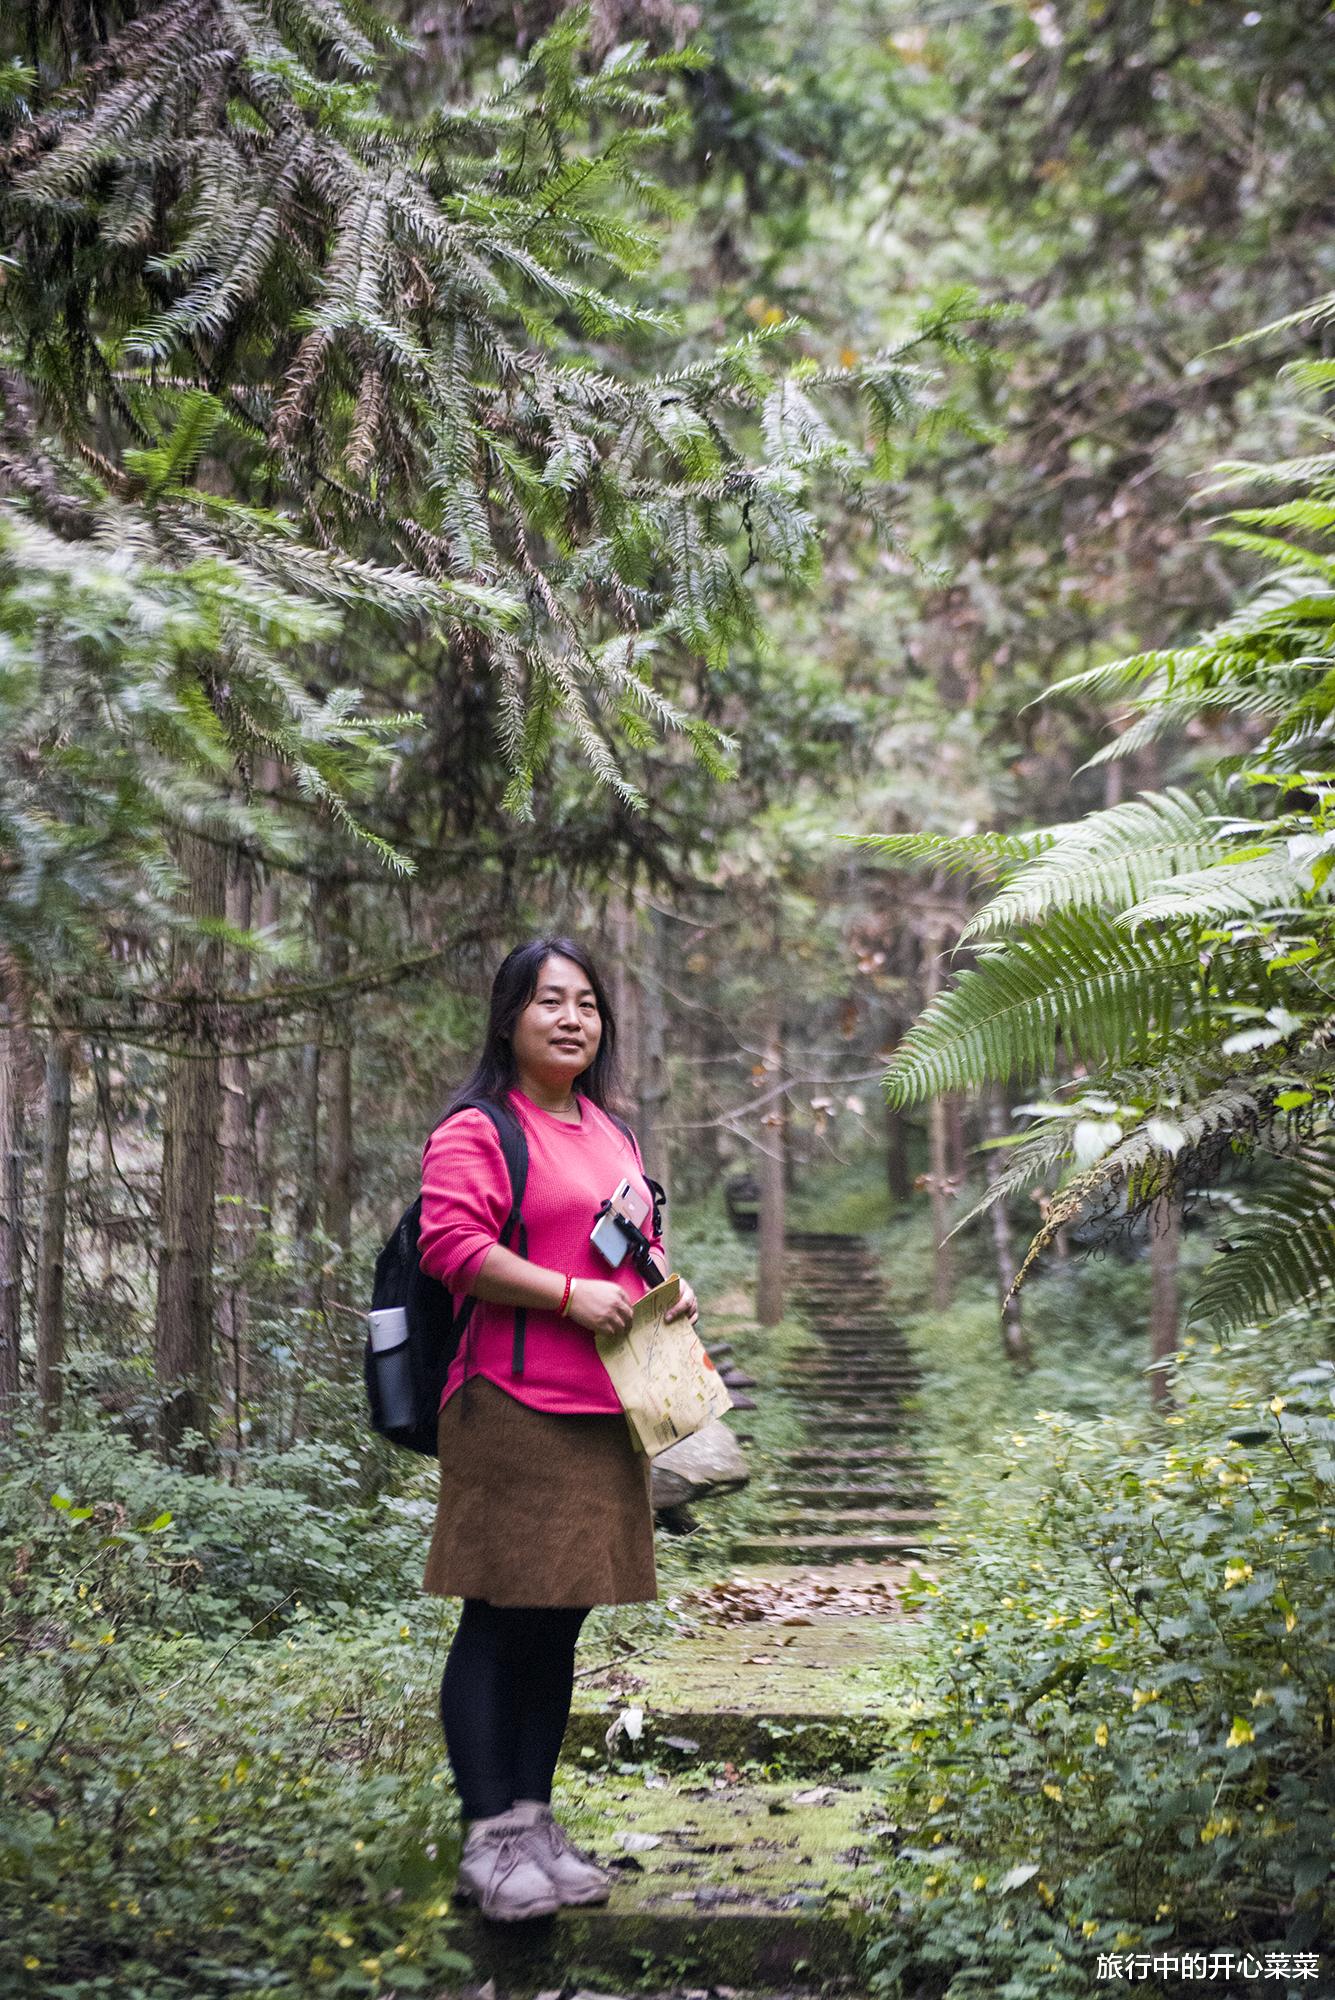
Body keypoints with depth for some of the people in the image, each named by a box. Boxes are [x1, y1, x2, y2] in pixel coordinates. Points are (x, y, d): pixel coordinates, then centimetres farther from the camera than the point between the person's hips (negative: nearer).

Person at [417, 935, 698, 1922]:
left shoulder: (612, 1134, 19)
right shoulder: (477, 1132, -7)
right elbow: (451, 1245, -18)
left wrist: (664, 1285, 8)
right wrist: (571, 1295, -20)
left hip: (606, 1414, 8)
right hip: (514, 1411, -8)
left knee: (561, 1622, 13)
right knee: (500, 1622, -2)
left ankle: (536, 1820, 23)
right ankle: (488, 1839, 8)